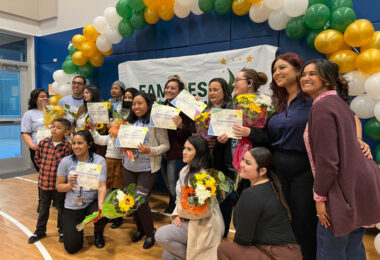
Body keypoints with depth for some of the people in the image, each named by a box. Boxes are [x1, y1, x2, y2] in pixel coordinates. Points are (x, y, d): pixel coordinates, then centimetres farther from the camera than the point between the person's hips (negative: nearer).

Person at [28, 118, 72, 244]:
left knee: (61, 207, 13)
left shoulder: (67, 146, -15)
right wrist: (44, 167, 5)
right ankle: (40, 230, 36)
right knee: (44, 207, 19)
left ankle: (62, 230, 32)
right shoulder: (43, 142, -4)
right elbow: (37, 158, 11)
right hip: (44, 180, 3)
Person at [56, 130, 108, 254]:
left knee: (103, 215, -35)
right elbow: (59, 186, -1)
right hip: (72, 206, 1)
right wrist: (70, 185, -23)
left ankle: (98, 233, 6)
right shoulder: (65, 161, -8)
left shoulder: (99, 160, -12)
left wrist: (100, 204, -34)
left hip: (92, 202, -1)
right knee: (72, 248, -4)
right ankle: (77, 229, 34)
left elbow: (102, 186, -17)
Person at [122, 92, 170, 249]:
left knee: (141, 201, -6)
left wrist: (150, 150, -24)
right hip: (129, 167, 6)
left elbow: (166, 145, -10)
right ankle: (140, 229, 36)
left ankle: (150, 233, 19)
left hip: (147, 169, -6)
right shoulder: (130, 122, 9)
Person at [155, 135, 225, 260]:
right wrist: (176, 215, -5)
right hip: (187, 220, 8)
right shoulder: (184, 170, 7)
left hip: (204, 225, -7)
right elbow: (180, 197, 13)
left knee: (160, 235, -16)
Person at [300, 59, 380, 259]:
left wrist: (319, 196, -15)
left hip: (344, 189, -10)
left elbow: (327, 160, -22)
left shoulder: (322, 106, -17)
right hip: (358, 185, 10)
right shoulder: (338, 102, 13)